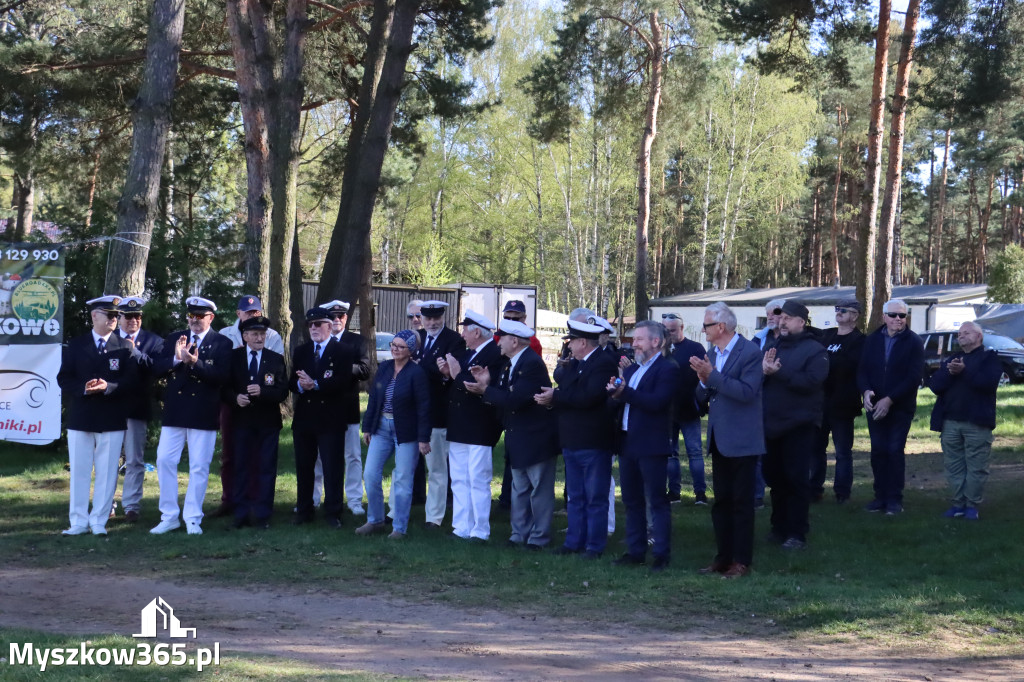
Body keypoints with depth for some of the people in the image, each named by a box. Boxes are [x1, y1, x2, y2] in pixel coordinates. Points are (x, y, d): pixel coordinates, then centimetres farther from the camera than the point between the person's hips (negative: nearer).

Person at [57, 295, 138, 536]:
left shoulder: (124, 347, 4)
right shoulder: (75, 345, 8)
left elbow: (131, 381, -3)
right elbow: (64, 379, 3)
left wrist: (108, 387, -20)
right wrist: (84, 388, -16)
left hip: (112, 420, -1)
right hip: (80, 419, 1)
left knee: (107, 472, 2)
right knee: (79, 471, 4)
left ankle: (99, 522, 10)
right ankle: (79, 522, 11)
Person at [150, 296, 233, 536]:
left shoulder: (222, 343, -1)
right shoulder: (174, 339, 9)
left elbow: (220, 376, -14)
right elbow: (157, 369, -1)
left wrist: (195, 363, -26)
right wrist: (177, 359, -18)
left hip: (203, 414, -3)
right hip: (174, 411, 3)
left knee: (199, 467, 2)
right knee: (165, 461, 4)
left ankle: (193, 519, 12)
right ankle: (169, 516, 15)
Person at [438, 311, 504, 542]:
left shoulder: (495, 355, -16)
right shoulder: (467, 353, 13)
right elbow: (458, 386, 12)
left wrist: (458, 374, -20)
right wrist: (448, 374, -5)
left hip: (479, 430, -9)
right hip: (458, 428, 9)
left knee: (478, 481, -3)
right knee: (459, 481, 14)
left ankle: (480, 532, 5)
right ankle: (461, 528, 22)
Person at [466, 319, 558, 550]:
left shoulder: (532, 364, -20)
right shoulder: (509, 365, 10)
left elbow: (514, 400, -27)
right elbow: (503, 397, 6)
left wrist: (485, 390, -16)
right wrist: (487, 384, -9)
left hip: (536, 438, -10)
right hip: (518, 439, 10)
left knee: (540, 490, 1)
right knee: (519, 490, 16)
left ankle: (539, 537, 8)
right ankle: (520, 534, 24)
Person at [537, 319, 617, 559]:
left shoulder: (603, 364, -15)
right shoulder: (575, 364, 15)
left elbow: (588, 397, -25)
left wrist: (555, 396, -17)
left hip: (593, 444, -9)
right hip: (572, 441, 9)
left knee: (595, 498, 1)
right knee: (575, 497, 16)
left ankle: (595, 546, 7)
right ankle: (574, 542, 23)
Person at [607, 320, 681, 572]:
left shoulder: (668, 369, -9)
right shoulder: (631, 369, 17)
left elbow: (657, 402, -22)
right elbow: (618, 401, 10)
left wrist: (625, 392, -24)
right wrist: (615, 394, -12)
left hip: (651, 445, -8)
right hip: (627, 444, 8)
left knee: (657, 501, -2)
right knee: (632, 501, 13)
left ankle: (662, 554, 3)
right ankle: (635, 551, 21)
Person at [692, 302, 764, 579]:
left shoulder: (750, 352, -13)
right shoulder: (712, 353, 10)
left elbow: (747, 391, -24)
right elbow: (703, 397, 10)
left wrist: (712, 375, -25)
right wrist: (703, 381, -11)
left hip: (741, 440, -8)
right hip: (719, 439, 8)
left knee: (741, 502, 1)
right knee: (721, 501, 13)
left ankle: (741, 561, 8)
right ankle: (723, 556, 22)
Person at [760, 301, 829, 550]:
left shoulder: (814, 350, -5)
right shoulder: (773, 346, 14)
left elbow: (811, 382, -20)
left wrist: (778, 372, -22)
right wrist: (763, 369, -15)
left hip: (799, 425, -6)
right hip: (771, 424, 6)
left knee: (796, 478, -5)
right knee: (774, 476, 12)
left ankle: (797, 534, 1)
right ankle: (779, 527, 24)